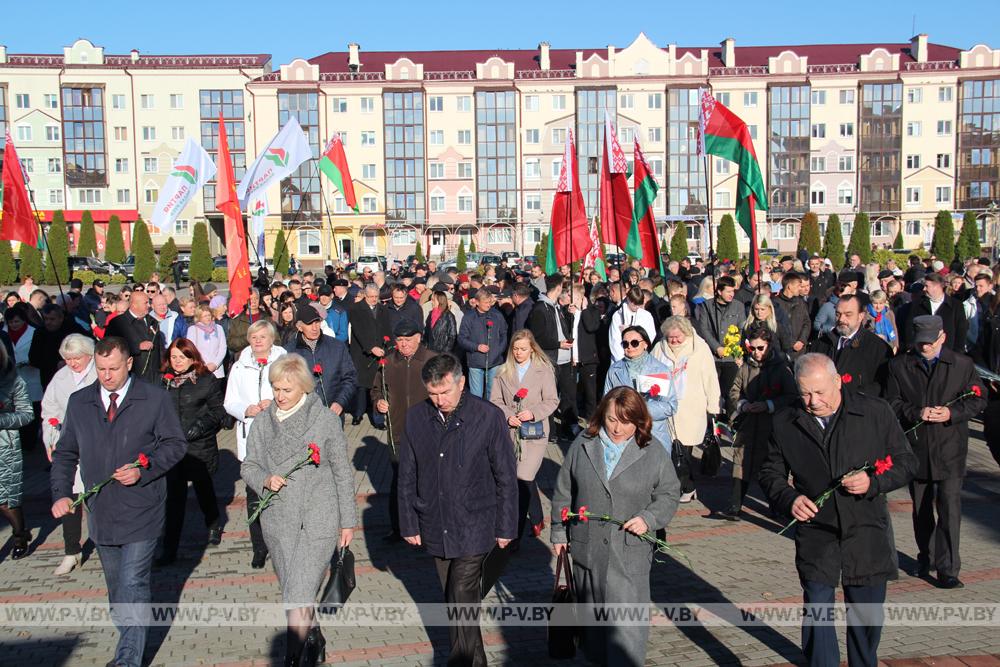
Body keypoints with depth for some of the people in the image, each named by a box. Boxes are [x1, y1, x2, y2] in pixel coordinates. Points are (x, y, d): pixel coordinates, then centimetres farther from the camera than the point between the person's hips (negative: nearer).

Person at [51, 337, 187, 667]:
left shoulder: (154, 399, -6)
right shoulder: (79, 402, 4)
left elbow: (175, 444, -2)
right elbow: (65, 453, 10)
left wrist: (143, 470, -17)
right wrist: (61, 493, -3)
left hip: (141, 512, -4)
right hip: (101, 512, 4)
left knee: (132, 586, -6)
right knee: (117, 588, 18)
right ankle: (129, 636, 34)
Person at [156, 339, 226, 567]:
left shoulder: (207, 380, -5)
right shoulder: (163, 380, 4)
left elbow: (218, 411, -4)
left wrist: (200, 426, -16)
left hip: (200, 446, -2)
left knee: (203, 488, 16)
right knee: (174, 495, -1)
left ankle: (213, 525, 43)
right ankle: (170, 549, 4)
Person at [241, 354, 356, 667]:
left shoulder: (326, 420, -6)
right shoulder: (263, 421, 2)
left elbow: (343, 473, 0)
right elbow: (248, 465, 10)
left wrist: (348, 521, 2)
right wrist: (265, 480, -13)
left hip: (318, 522, -4)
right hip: (278, 522, 4)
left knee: (297, 598, -10)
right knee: (295, 594, 17)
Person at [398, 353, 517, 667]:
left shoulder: (489, 417, -13)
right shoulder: (416, 417, -3)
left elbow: (506, 476, -6)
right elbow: (407, 476, 6)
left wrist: (506, 526, -3)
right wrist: (409, 523, 7)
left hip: (474, 526, -4)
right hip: (435, 526, 4)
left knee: (462, 598, -8)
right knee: (453, 599, 16)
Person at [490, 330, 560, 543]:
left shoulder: (544, 370, -1)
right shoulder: (504, 372, 8)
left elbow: (552, 401, -1)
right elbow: (495, 400, 7)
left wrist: (533, 413, -16)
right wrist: (507, 416, -10)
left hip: (535, 432, -4)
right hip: (511, 431, 4)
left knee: (523, 477, -15)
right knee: (526, 480, 14)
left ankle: (516, 532, -4)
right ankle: (537, 519, 37)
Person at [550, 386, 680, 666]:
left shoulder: (654, 452, -5)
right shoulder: (583, 444, 0)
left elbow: (669, 494, 4)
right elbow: (563, 491, 8)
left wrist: (649, 518, -13)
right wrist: (559, 532, 9)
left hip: (630, 552, -2)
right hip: (586, 547, 3)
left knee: (627, 622, -5)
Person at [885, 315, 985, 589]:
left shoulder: (962, 364, -1)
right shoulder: (899, 365, 1)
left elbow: (978, 399, 2)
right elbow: (892, 402, 0)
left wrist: (952, 412, -15)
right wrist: (916, 412, -19)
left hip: (950, 448, -2)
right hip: (915, 448, 2)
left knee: (950, 508, -8)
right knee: (921, 508, 16)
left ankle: (947, 569, -2)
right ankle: (926, 556, 34)